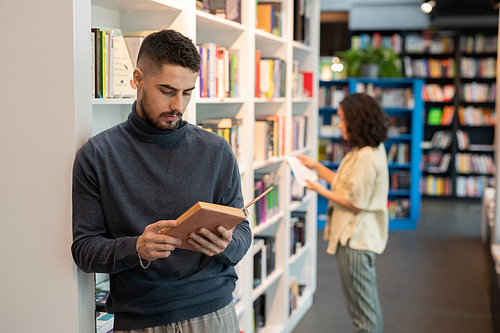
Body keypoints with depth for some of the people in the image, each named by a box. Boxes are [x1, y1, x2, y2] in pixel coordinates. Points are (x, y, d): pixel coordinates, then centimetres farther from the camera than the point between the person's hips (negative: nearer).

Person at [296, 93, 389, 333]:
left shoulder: (366, 157, -22)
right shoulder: (370, 150, 10)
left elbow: (356, 203, -22)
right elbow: (346, 185, 13)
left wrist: (322, 191, -14)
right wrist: (316, 167, 12)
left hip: (355, 240, -11)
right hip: (360, 235, 11)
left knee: (362, 310, 2)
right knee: (367, 304, 22)